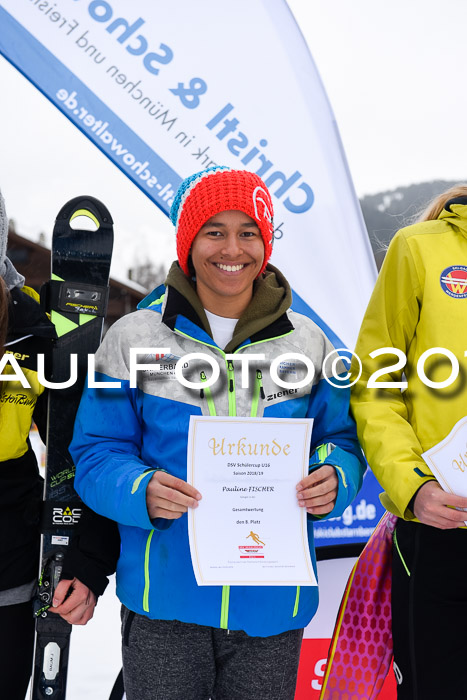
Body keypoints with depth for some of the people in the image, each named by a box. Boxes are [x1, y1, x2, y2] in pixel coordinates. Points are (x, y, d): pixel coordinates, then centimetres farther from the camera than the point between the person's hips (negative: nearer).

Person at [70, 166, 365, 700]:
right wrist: (141, 491, -21)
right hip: (163, 602, -1)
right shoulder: (135, 337, -1)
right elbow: (96, 451, -1)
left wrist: (332, 478, -14)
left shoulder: (307, 343, 4)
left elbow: (341, 437, 9)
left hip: (272, 605, 2)